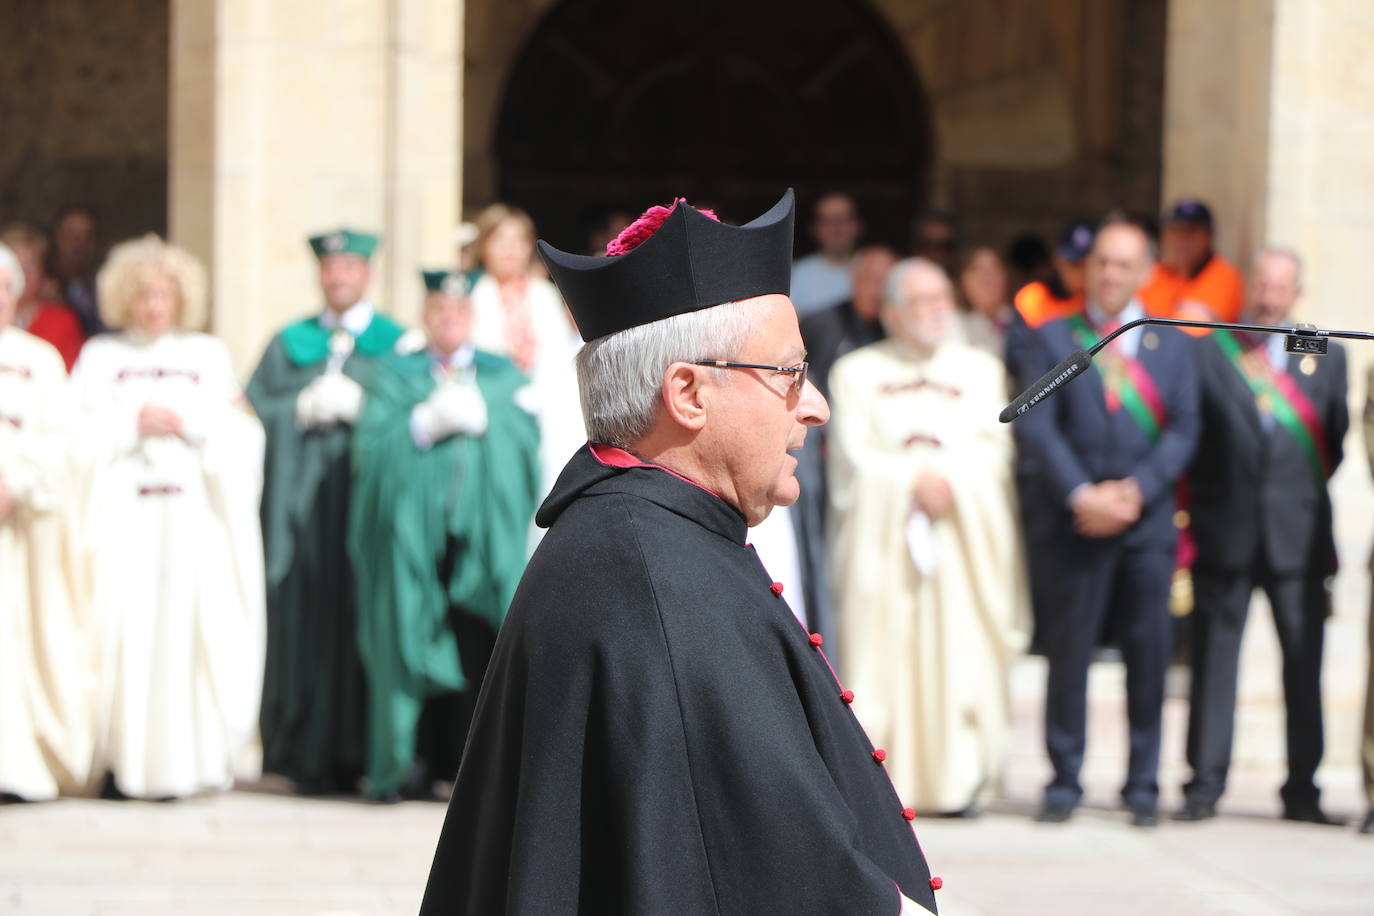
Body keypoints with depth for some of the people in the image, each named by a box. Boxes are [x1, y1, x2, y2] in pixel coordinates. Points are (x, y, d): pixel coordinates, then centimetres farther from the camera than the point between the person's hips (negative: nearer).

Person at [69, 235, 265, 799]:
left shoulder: (209, 356, 15)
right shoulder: (101, 357, 12)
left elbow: (240, 435, 6)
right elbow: (81, 435, 3)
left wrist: (189, 422, -8)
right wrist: (132, 424, -9)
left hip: (193, 516, 1)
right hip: (123, 515, -1)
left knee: (188, 627, -7)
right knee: (124, 633, -8)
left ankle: (180, 759, -3)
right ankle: (121, 759, -5)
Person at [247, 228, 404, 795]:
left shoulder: (397, 345, 12)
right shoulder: (290, 344, 17)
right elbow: (257, 408, 8)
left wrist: (359, 405, -11)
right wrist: (305, 408, -7)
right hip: (302, 499, 1)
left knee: (364, 617, -7)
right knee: (306, 620, -5)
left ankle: (358, 754, -4)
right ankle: (310, 757, -3)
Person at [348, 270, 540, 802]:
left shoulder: (503, 376, 18)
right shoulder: (396, 376, 14)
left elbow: (528, 438, 3)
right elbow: (373, 447, -1)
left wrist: (483, 416, -9)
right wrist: (427, 423, -12)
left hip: (485, 536, 1)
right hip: (414, 534, 0)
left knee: (479, 652, -7)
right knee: (413, 647, -6)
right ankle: (406, 764, -2)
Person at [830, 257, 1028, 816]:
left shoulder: (981, 370, 16)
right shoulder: (857, 372, 12)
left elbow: (994, 450, 4)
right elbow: (855, 456, 1)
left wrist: (947, 480, -13)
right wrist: (913, 482, -13)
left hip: (966, 535, 1)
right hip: (882, 535, -1)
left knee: (960, 657, -8)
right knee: (886, 654, -8)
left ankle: (957, 780, -7)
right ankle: (885, 781, -8)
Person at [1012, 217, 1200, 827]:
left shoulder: (1173, 344, 13)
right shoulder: (1053, 338, 8)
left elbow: (1183, 432, 5)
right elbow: (1035, 426, -2)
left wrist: (1134, 491, -10)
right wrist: (1081, 496, -14)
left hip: (1148, 520, 1)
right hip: (1076, 521, -1)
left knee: (1148, 655, 1)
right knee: (1069, 652, -1)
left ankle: (1143, 786, 9)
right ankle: (1064, 782, 8)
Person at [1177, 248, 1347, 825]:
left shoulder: (1326, 358, 11)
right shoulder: (1207, 352, 4)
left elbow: (1335, 441, 12)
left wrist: (1305, 494, 2)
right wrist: (1204, 501, -6)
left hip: (1297, 535, 1)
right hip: (1225, 533, -1)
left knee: (1304, 663, 1)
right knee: (1213, 661, 1)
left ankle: (1302, 792, 8)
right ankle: (1204, 786, 6)